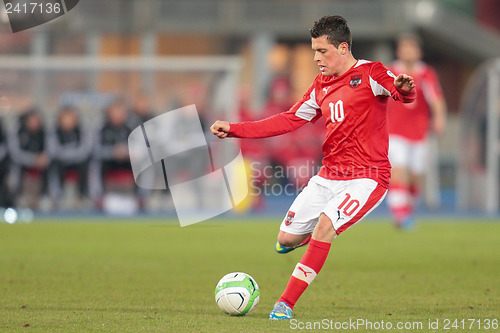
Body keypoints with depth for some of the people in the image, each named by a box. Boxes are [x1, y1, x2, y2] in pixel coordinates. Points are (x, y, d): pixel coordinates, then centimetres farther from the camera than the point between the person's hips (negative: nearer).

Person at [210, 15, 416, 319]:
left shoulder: (370, 74, -7)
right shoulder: (321, 86, 14)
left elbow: (406, 94, -24)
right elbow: (289, 121, 14)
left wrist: (403, 87, -51)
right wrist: (234, 130, 8)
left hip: (367, 177, -7)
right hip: (329, 176, 7)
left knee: (325, 224, -28)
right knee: (286, 240, 3)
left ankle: (286, 305, -23)